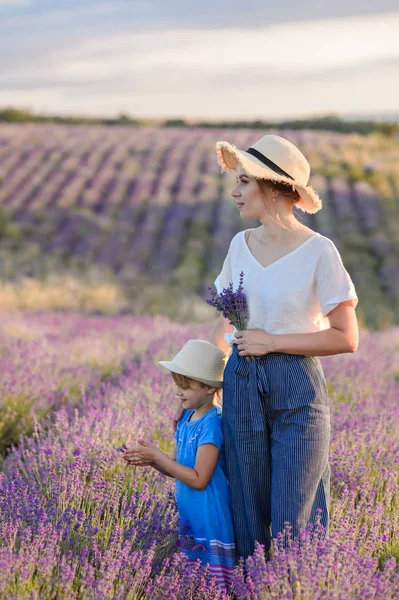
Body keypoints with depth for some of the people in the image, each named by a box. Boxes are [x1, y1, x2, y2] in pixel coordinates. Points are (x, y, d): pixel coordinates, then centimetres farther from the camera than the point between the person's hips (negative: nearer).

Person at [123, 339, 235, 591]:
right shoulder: (187, 418, 7)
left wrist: (157, 456, -19)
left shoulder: (212, 423, -19)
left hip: (209, 518, -9)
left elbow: (198, 479, -22)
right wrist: (150, 460, -6)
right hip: (188, 516, 9)